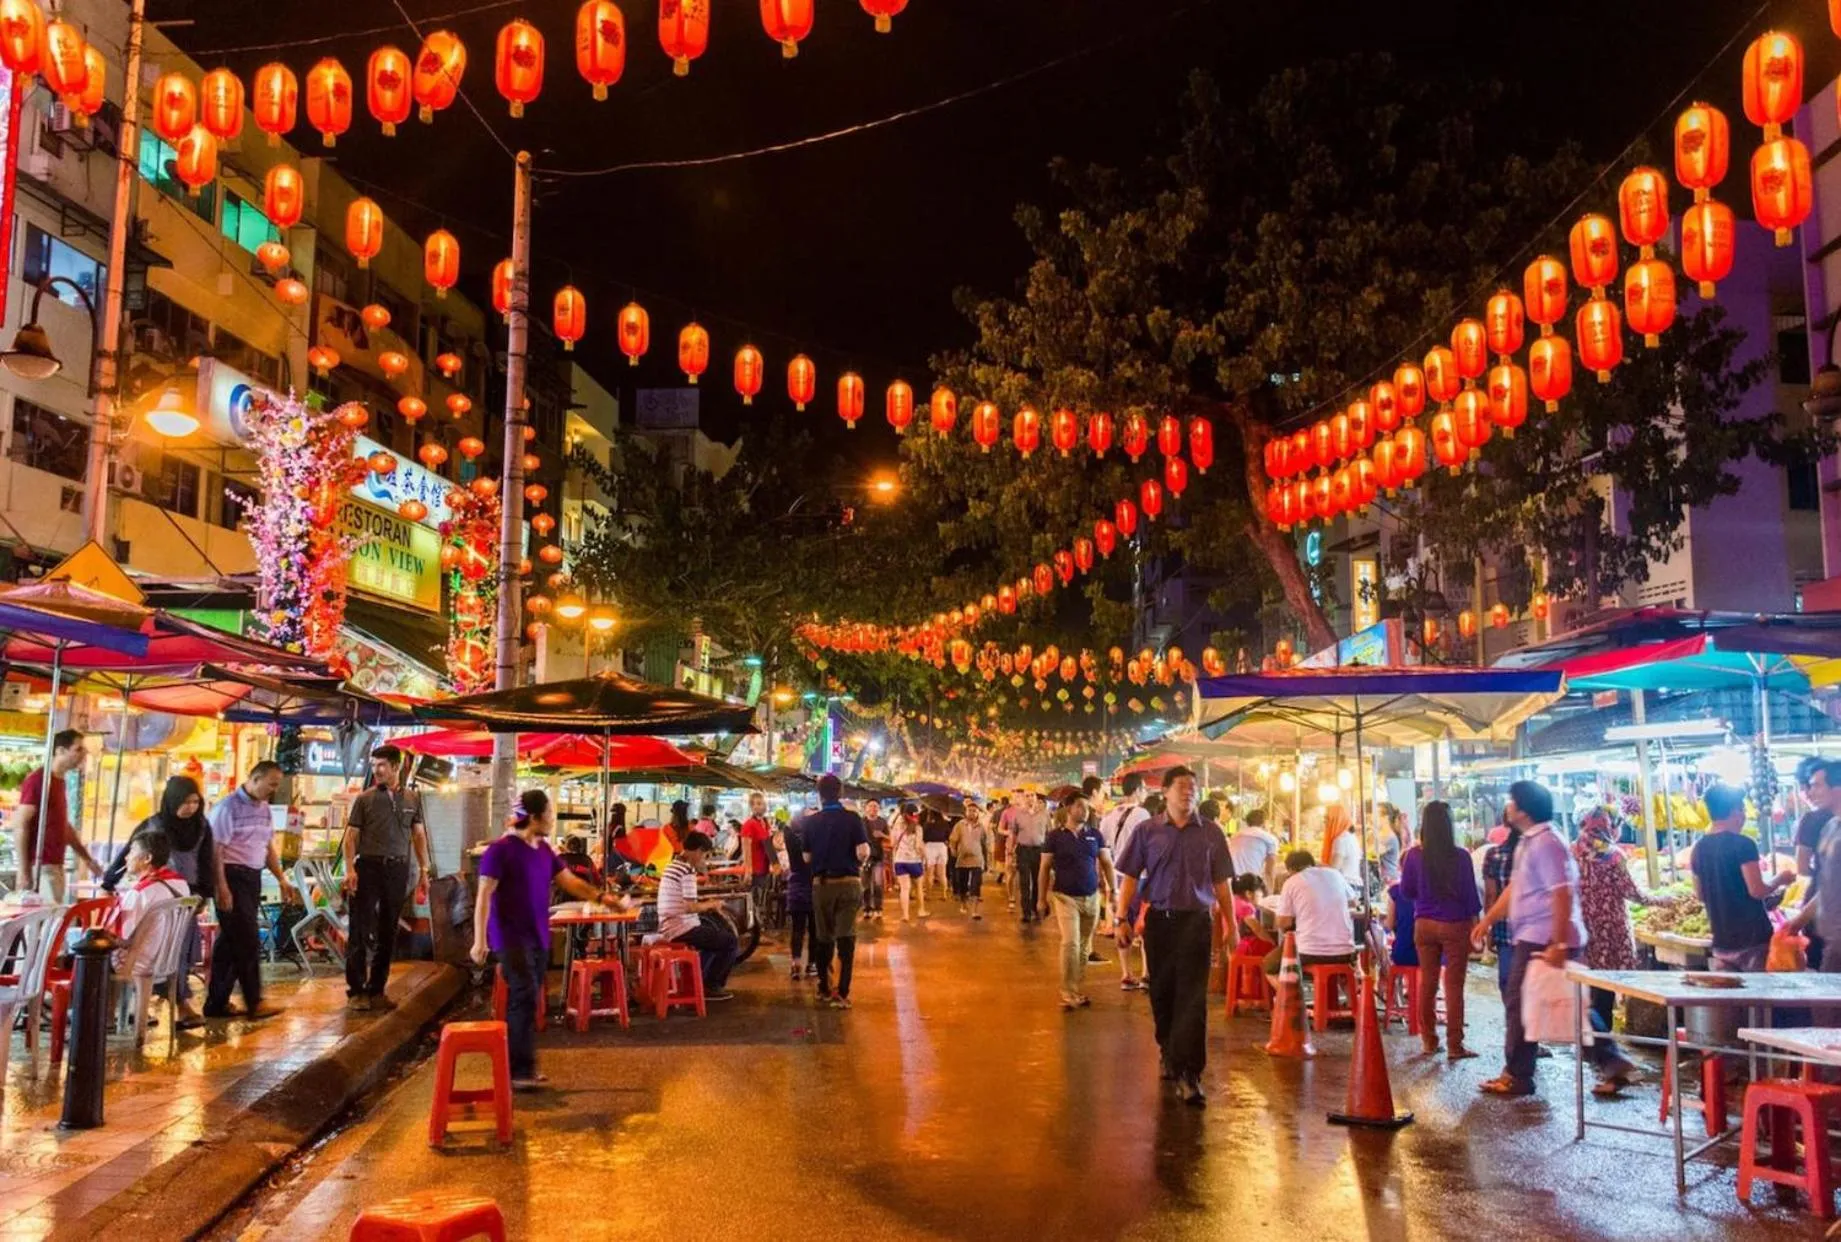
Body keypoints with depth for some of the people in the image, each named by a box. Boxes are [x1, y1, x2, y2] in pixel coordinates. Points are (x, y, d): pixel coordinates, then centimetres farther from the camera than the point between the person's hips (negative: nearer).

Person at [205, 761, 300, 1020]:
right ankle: (253, 1002, 7)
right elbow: (216, 850, -16)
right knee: (247, 941, -3)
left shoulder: (265, 809, 12)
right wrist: (222, 889, -20)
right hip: (232, 875, -8)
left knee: (232, 941, 13)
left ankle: (217, 1003, 21)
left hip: (253, 877, 8)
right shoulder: (229, 807, -13)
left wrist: (282, 879, 16)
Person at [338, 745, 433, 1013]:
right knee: (360, 930, -3)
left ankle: (377, 990, 16)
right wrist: (349, 869, -11)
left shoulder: (412, 799, 9)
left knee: (387, 932, 7)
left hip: (397, 869, 3)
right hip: (368, 867, -3)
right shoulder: (364, 799, 2)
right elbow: (351, 836, 1)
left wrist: (424, 870, 7)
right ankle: (356, 991, 4)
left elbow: (419, 835, 13)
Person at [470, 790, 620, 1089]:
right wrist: (480, 939, -19)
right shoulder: (501, 849, -12)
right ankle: (520, 1070, -10)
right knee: (525, 997, -14)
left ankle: (521, 1066, 16)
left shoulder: (545, 850, 11)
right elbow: (484, 896, -14)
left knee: (528, 1001, 9)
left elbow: (570, 881, 13)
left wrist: (602, 897, 1)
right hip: (511, 937, -8)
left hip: (538, 937, 8)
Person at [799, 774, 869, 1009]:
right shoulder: (852, 818, -8)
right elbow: (863, 852, -16)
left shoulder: (811, 821, -2)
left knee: (824, 938, 15)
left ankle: (824, 989, 26)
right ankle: (842, 993, -5)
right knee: (846, 938, 0)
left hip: (821, 884, 2)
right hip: (848, 883, -2)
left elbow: (807, 857, 1)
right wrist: (859, 864, 5)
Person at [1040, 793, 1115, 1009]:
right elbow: (1045, 869, 1)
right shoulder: (1054, 837, -3)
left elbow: (1107, 863, 10)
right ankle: (1068, 993, -6)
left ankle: (1076, 989, 22)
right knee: (1070, 943, -14)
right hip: (1065, 897, -3)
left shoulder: (1095, 835, 4)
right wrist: (1042, 900, 0)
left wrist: (1112, 890, 1)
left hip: (1092, 897, 3)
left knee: (1084, 947, 10)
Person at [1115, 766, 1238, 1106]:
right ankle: (1169, 1053, 34)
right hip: (1159, 918, 1)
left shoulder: (1210, 833, 4)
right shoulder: (1147, 830, 2)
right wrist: (1123, 919, -3)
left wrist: (1231, 925, 6)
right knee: (1161, 992, 12)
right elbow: (1130, 877, 3)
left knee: (1192, 997, -7)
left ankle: (1188, 1073, -7)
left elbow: (1220, 883, 8)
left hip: (1196, 920, -1)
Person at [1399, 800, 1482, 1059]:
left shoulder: (1413, 856, -5)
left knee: (1427, 982, 12)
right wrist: (1475, 923, 8)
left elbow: (1406, 892, 3)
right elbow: (1470, 893, -4)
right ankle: (1454, 1045, 4)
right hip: (1455, 925, -2)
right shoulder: (1460, 857, -11)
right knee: (1454, 986, 2)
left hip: (1424, 925, 2)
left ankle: (1429, 1040, 18)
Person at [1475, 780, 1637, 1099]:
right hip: (1532, 938, 10)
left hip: (1543, 941, -10)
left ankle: (1517, 1076, 7)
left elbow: (1562, 895, -24)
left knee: (1519, 1004, -1)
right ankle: (1611, 1062, 15)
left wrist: (1559, 944, -27)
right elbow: (1514, 888, 21)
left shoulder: (1545, 843, -17)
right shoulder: (1528, 843, 15)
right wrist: (1486, 922, 20)